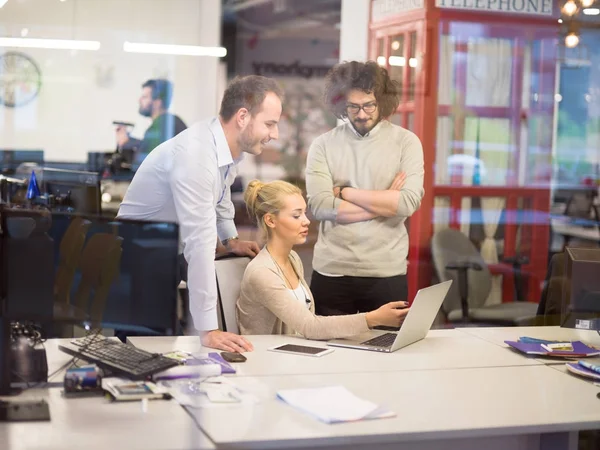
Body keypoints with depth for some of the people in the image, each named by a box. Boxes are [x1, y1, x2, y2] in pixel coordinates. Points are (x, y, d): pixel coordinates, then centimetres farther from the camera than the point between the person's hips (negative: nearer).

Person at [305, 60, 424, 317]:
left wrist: (344, 192, -8)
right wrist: (385, 202, -11)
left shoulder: (406, 142, 0)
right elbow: (320, 206, -11)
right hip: (332, 272, 1)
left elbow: (408, 203, -13)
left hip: (387, 273, 0)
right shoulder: (323, 145, 1)